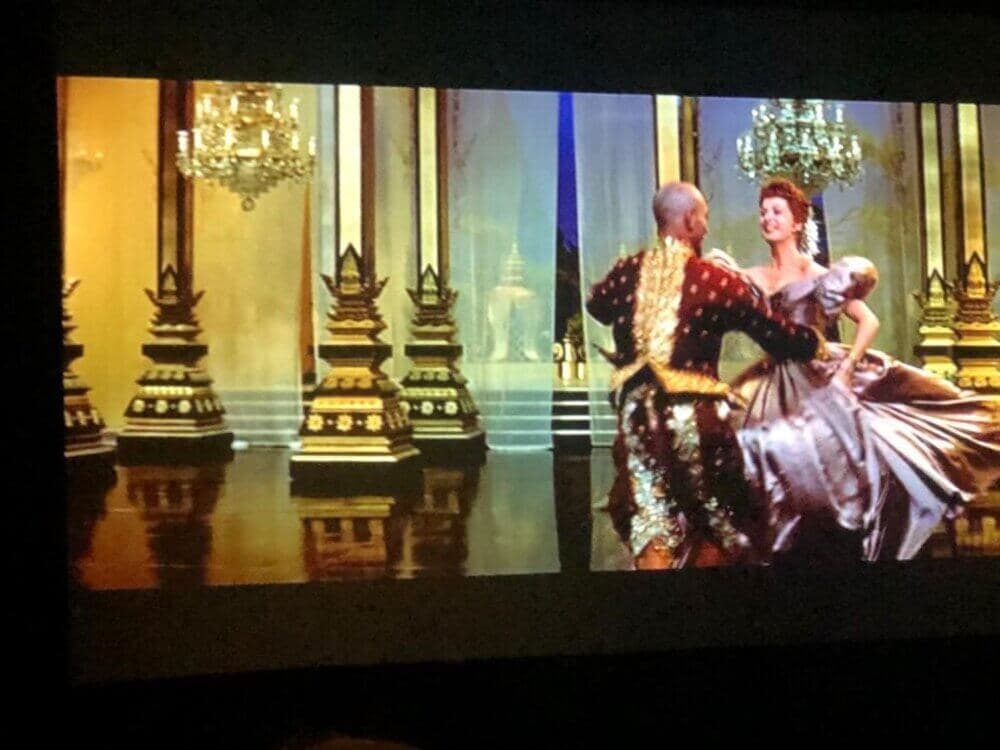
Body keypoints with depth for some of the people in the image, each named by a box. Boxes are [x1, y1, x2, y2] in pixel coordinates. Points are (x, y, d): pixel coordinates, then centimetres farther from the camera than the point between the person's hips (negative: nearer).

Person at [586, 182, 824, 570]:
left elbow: (595, 305, 23)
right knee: (717, 523, 16)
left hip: (637, 413, 3)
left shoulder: (626, 272, 0)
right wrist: (818, 342, 16)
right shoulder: (717, 281, -10)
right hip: (694, 414, -3)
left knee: (651, 520, 9)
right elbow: (779, 336, -3)